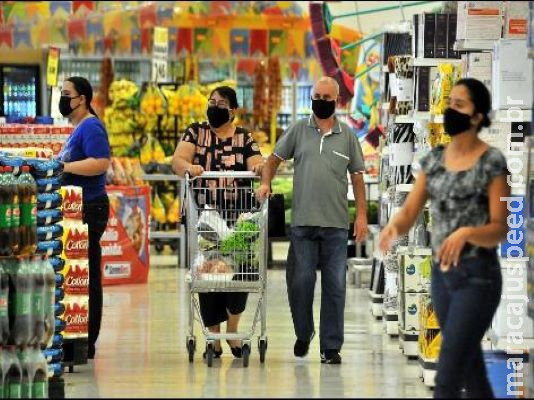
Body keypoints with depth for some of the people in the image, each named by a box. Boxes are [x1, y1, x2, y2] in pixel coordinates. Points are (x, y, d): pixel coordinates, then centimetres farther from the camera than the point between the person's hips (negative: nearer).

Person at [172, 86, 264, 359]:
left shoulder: (244, 138, 11)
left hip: (237, 214, 0)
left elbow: (257, 165, -2)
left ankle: (233, 329, 11)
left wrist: (259, 167, -27)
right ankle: (214, 337, 8)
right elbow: (177, 160, -5)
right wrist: (188, 167, -28)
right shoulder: (195, 132, 10)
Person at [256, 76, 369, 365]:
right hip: (303, 222, 0)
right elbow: (274, 158, 12)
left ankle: (331, 346, 6)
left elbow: (357, 176, 10)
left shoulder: (347, 136, 8)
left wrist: (362, 215, 4)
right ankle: (303, 334, 22)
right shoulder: (299, 130, 7)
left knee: (335, 286, 1)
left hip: (336, 224, 0)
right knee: (300, 281, 0)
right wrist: (265, 183, -7)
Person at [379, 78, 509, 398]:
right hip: (442, 273, 7)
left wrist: (466, 232, -33)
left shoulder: (492, 162, -11)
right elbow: (409, 214, 4)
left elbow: (499, 230, -13)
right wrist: (394, 226, -20)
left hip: (478, 276, -7)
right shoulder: (434, 159, 7)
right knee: (470, 371, 16)